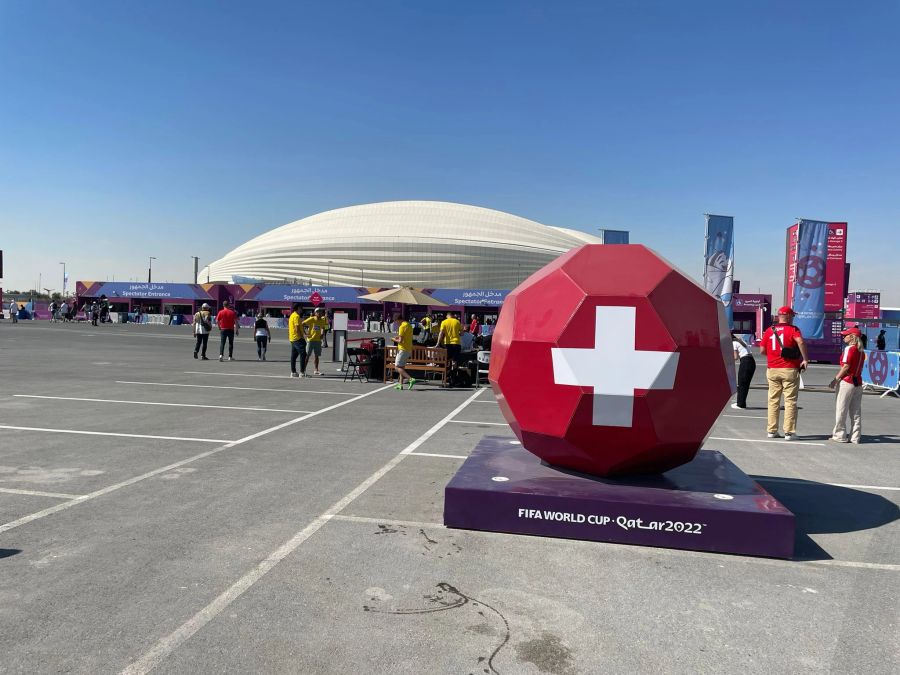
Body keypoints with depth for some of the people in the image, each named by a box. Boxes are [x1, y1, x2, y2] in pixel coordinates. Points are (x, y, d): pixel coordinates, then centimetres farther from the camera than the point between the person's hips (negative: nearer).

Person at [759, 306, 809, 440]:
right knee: (790, 401, 1)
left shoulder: (769, 330, 8)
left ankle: (771, 430, 11)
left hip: (772, 370, 4)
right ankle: (789, 432, 0)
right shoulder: (793, 329, -3)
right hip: (790, 370, -4)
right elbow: (800, 342, -23)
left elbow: (762, 350, 5)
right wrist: (806, 359, -18)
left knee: (773, 400, 10)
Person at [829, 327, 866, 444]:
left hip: (846, 382, -8)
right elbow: (859, 368, 11)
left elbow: (846, 367, -16)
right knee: (856, 412, 10)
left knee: (841, 410, 0)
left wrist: (835, 380, -11)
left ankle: (840, 435, 4)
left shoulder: (849, 348, -11)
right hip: (858, 382, 8)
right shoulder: (861, 351, 13)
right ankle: (855, 437, 14)